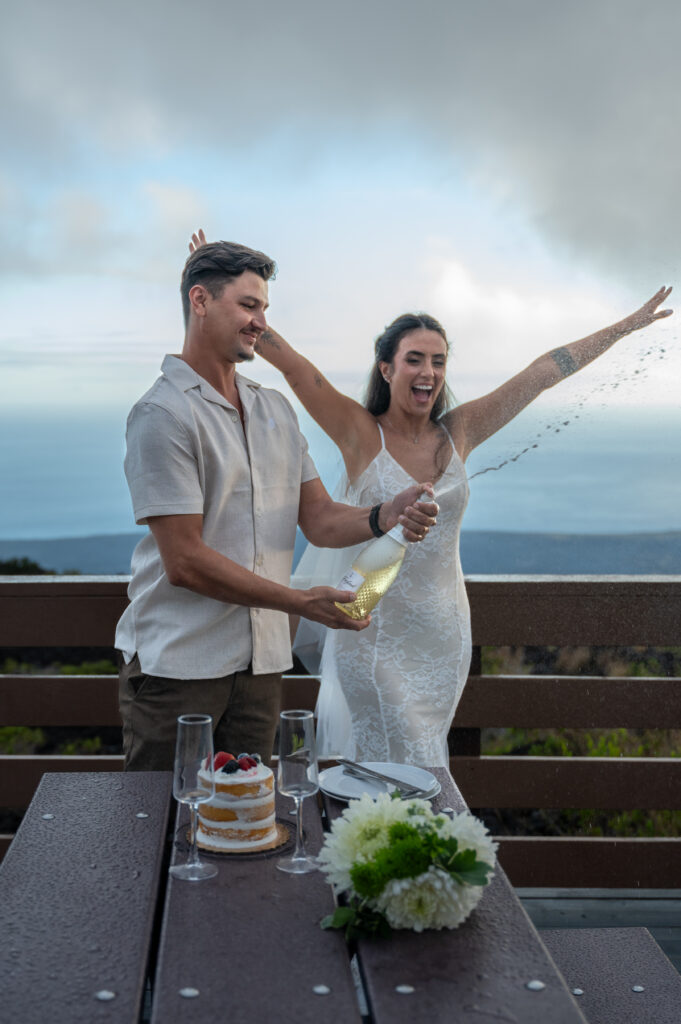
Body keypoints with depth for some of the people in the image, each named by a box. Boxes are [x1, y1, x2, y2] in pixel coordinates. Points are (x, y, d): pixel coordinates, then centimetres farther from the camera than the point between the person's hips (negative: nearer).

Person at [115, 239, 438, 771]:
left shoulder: (276, 408, 13)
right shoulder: (163, 414, -12)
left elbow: (320, 519, 9)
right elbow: (185, 562, -17)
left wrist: (386, 516, -12)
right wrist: (298, 601, -15)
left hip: (261, 661, 7)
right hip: (177, 662, -6)